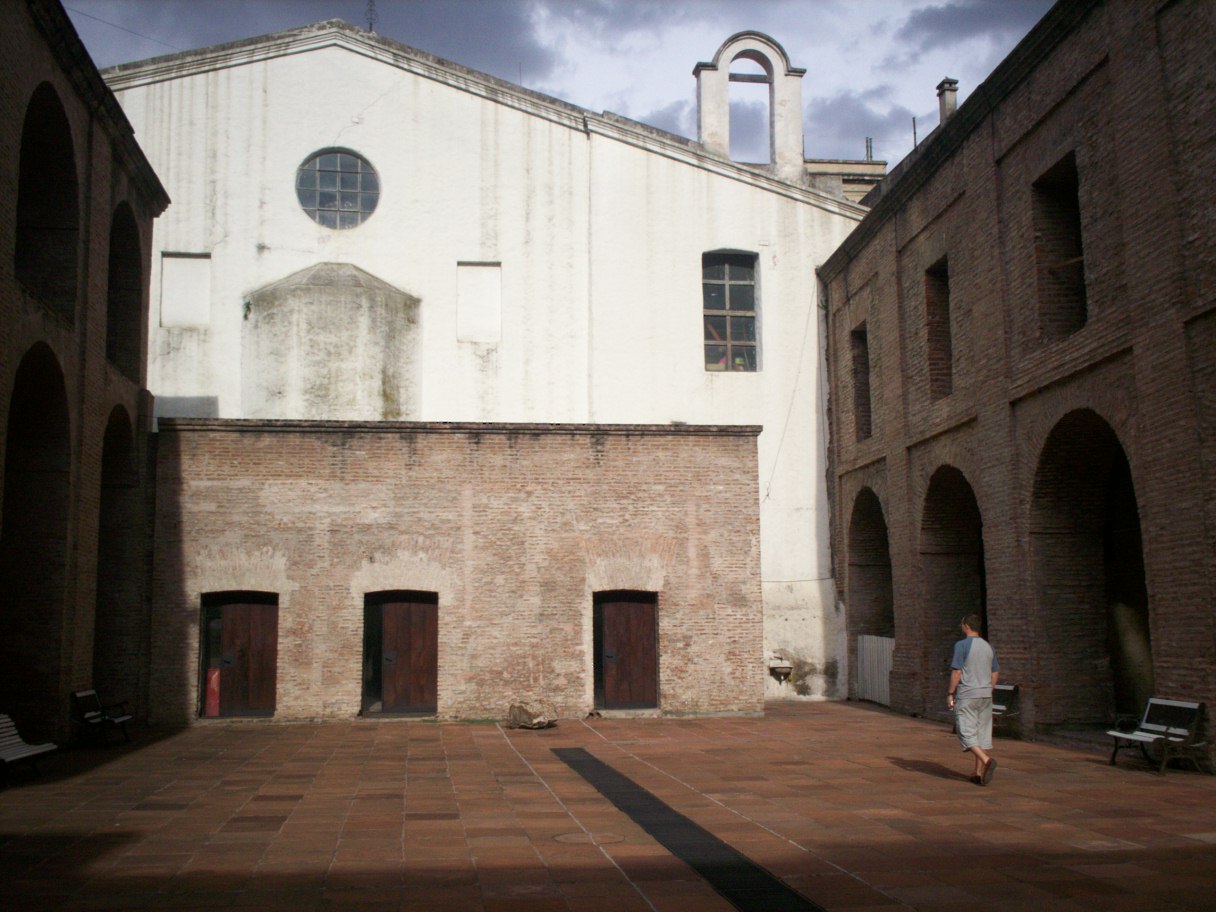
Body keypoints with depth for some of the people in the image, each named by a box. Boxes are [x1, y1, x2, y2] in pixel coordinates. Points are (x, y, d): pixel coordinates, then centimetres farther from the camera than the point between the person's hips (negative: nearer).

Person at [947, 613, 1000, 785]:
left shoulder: (962, 645, -10)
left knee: (967, 734, -5)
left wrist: (950, 694, -7)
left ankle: (987, 760, -26)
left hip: (966, 695, -6)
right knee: (982, 733, 8)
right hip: (985, 696, 6)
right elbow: (995, 673, 15)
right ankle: (979, 773, 9)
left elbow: (956, 672, -14)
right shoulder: (989, 647, 10)